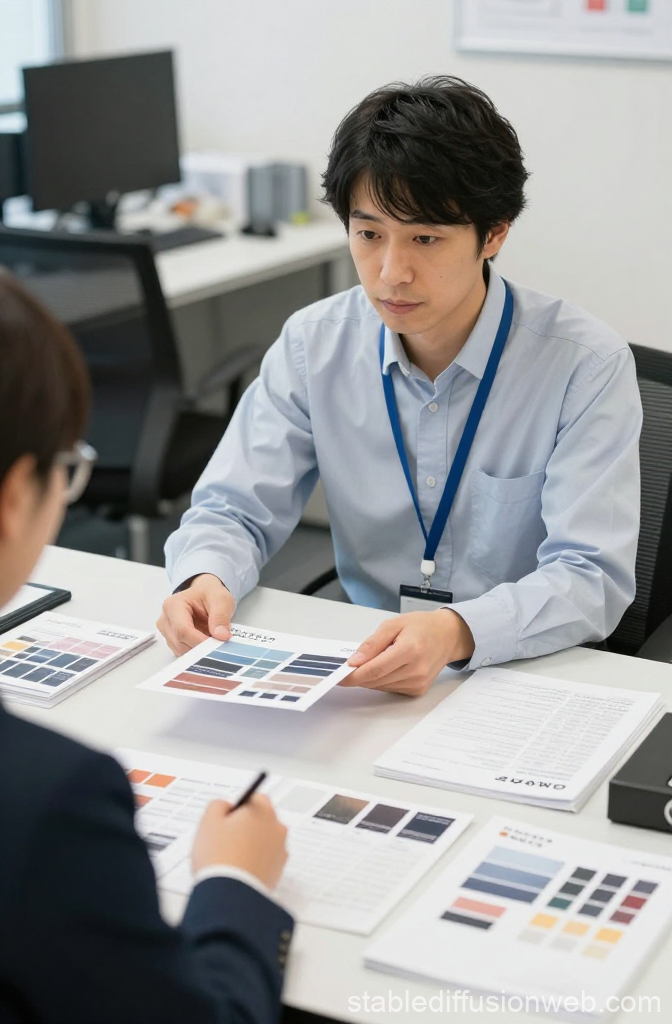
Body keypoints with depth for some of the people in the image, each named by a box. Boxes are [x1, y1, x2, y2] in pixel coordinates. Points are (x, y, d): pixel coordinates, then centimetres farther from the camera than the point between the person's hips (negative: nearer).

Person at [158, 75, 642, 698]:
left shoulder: (585, 365, -12)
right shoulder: (313, 345, 0)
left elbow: (592, 577, -18)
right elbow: (236, 508, 1)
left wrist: (457, 632, -37)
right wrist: (204, 581, -23)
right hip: (363, 667, 2)